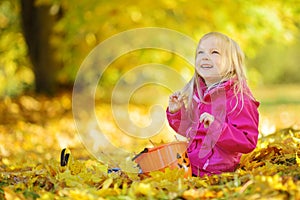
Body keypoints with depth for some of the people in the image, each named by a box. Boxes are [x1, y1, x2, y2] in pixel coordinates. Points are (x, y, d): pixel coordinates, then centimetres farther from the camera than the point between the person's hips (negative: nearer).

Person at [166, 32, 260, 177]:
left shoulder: (238, 99, -18)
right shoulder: (197, 94, 7)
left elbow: (249, 143, -24)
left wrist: (216, 127, -32)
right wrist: (175, 113, 4)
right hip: (191, 156, 8)